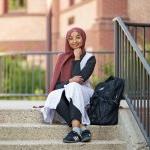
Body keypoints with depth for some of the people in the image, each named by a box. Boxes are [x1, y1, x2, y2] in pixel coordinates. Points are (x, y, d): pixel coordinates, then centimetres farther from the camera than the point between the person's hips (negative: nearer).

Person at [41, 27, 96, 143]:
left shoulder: (90, 58, 6)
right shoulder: (63, 57, 14)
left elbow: (79, 79, -10)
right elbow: (56, 82, 4)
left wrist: (77, 58, -3)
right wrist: (70, 81, -16)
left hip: (82, 95, -2)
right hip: (64, 95, 2)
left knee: (73, 87, -36)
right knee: (55, 96, -34)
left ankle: (75, 129, -48)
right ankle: (82, 128, -43)